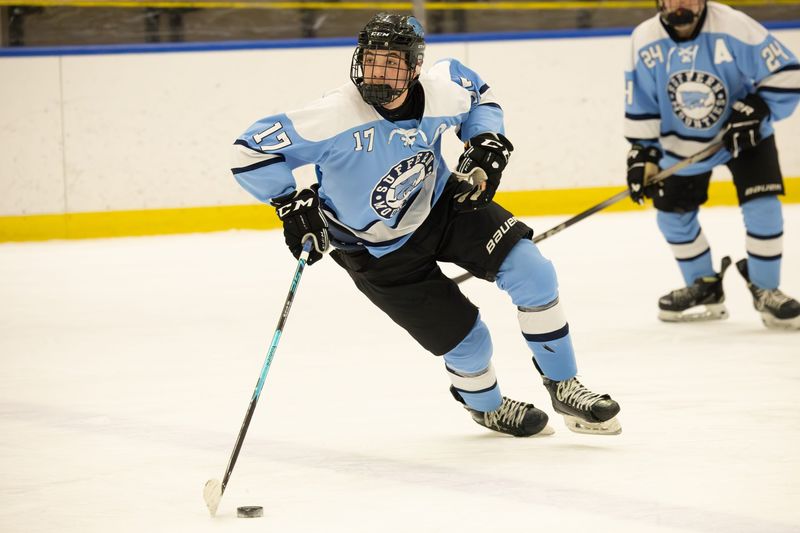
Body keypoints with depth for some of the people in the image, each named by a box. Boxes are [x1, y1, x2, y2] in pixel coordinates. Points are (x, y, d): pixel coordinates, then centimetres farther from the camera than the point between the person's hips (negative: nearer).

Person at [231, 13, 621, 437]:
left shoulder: (443, 92, -19)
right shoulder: (334, 117, -32)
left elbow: (478, 93, 7)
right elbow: (251, 151, -26)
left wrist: (486, 144, -8)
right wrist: (292, 204, -30)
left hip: (443, 204, 4)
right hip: (380, 254, -4)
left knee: (532, 273, -12)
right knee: (468, 343, -3)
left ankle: (564, 387, 8)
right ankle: (485, 406, 34)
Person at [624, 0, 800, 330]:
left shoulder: (734, 29, -27)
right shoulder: (645, 41, -16)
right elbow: (641, 105, -6)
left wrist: (754, 110, -31)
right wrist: (642, 152, -11)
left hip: (743, 134, -3)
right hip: (682, 143, 3)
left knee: (762, 207, -15)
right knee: (673, 215, 7)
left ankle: (765, 290, 3)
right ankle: (705, 290, 28)